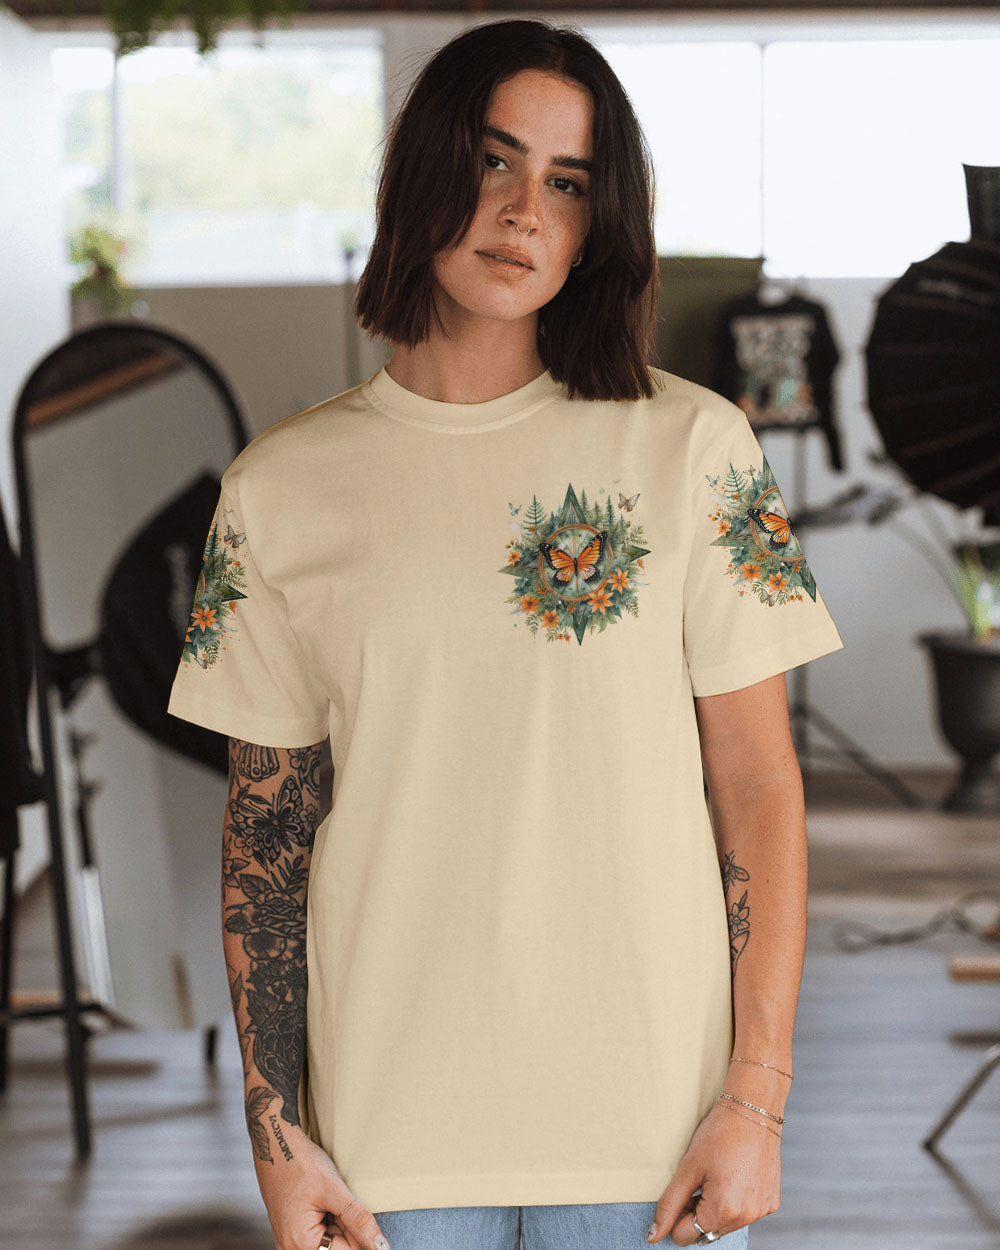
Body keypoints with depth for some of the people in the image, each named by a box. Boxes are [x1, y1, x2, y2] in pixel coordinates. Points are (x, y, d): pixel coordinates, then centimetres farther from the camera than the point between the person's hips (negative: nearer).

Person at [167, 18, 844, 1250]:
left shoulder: (694, 449, -3)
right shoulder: (280, 489, 1)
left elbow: (759, 790, -2)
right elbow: (265, 832, 4)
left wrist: (756, 1100, -6)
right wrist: (276, 1136, 2)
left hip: (652, 1110, -1)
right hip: (391, 1121, 1)